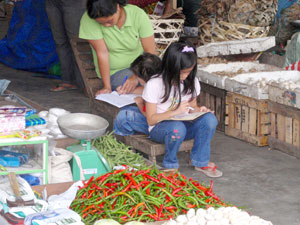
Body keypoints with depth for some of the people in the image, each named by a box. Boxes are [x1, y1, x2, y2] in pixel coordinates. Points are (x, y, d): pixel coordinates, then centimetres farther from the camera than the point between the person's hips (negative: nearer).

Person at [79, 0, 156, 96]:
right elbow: (102, 53, -19)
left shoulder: (138, 15, -17)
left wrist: (135, 77, -28)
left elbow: (150, 52, -16)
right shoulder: (88, 20, -21)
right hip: (114, 71, -2)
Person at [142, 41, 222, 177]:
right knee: (177, 127, -40)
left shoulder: (191, 82, 2)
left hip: (185, 124, 5)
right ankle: (170, 165, -13)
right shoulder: (154, 84, -14)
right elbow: (151, 119, -14)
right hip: (159, 129, -4)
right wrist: (175, 112, -27)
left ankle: (200, 161, -9)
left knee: (209, 119, -25)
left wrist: (198, 110, -9)